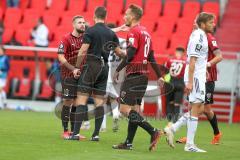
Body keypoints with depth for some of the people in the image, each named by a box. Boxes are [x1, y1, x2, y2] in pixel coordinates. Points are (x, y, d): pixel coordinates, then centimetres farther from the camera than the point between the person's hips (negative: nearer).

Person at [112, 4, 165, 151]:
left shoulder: (134, 32, -11)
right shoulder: (145, 32, 16)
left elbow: (130, 54, -20)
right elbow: (151, 57, 18)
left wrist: (118, 70, -13)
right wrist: (159, 76, 20)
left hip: (134, 75, -9)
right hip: (143, 75, 9)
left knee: (125, 109, -11)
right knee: (134, 110, 10)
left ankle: (153, 132, -19)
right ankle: (129, 143, 10)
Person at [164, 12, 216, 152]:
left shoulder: (201, 35, 15)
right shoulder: (199, 37, -15)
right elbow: (192, 60, -19)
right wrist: (190, 82, -22)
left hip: (198, 77, 10)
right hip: (196, 77, -10)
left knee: (199, 109, 12)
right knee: (196, 108, -7)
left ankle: (172, 129, 11)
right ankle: (190, 145, -4)